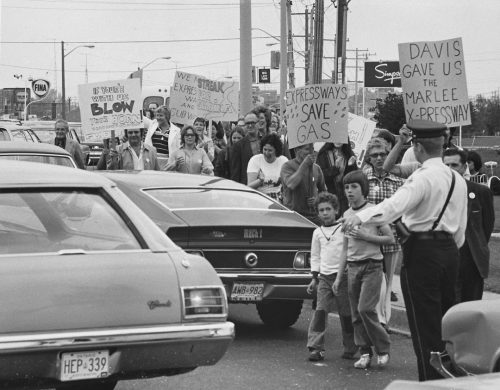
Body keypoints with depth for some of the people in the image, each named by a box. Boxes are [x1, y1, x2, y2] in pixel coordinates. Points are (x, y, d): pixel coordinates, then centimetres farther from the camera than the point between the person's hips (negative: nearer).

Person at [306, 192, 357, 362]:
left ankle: (350, 348, 14)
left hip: (342, 276, -3)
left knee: (346, 313, 2)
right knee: (320, 311, -9)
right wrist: (314, 278, 12)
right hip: (324, 277, 3)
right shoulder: (318, 233, 12)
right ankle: (316, 347, -10)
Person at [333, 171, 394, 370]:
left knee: (365, 308, -15)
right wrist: (339, 276, 14)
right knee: (356, 313, 3)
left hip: (372, 265, -6)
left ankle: (383, 348, -1)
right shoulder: (346, 215, 12)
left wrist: (365, 236, -17)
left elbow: (390, 239, -7)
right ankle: (365, 353, 11)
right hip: (353, 267, 6)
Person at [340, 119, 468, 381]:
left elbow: (395, 205, -31)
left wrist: (360, 217, -41)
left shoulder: (422, 178, -14)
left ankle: (431, 380, -3)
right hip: (449, 251, 8)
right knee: (444, 321, 16)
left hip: (422, 252, -8)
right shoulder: (457, 180, 12)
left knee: (424, 325, -3)